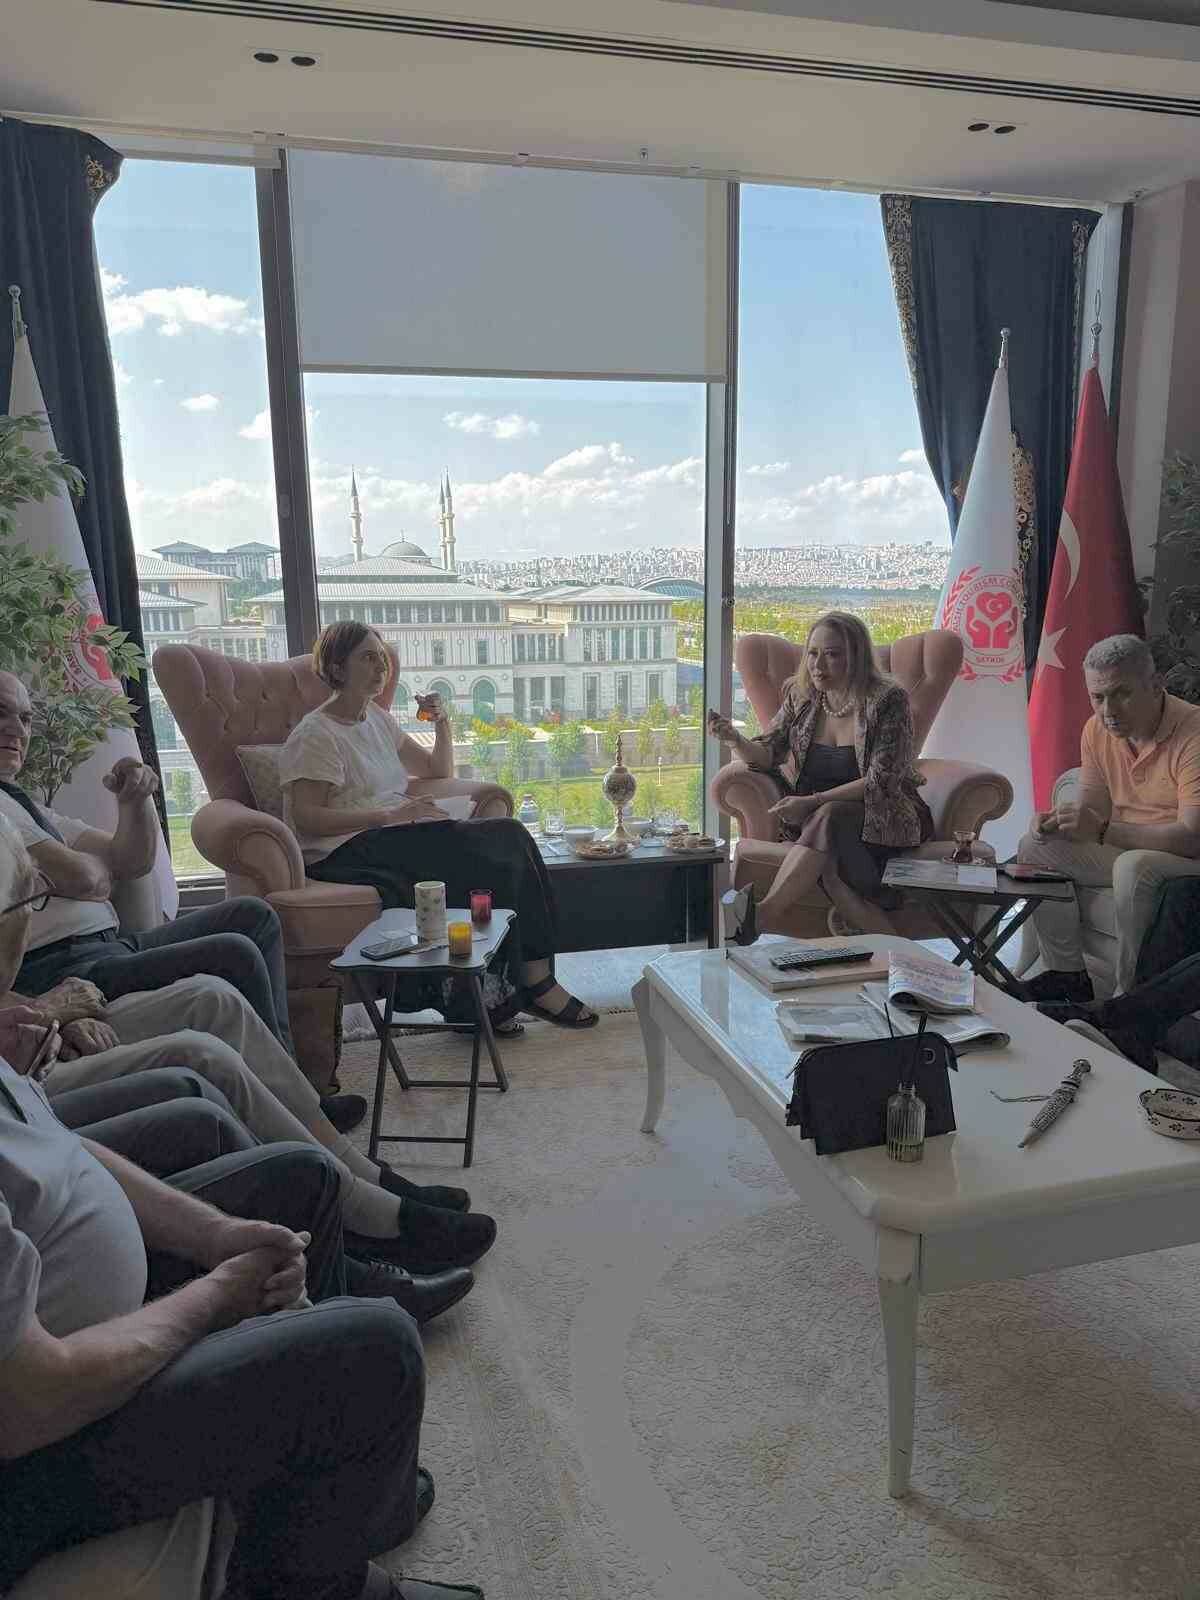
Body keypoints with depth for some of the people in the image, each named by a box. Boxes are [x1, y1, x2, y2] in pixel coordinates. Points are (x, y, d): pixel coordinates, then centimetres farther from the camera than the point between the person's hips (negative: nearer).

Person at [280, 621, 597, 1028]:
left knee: (508, 836, -16)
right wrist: (387, 815, -21)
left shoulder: (375, 719, 20)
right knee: (488, 857, -24)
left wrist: (442, 725, 8)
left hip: (392, 837, 8)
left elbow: (438, 772, 27)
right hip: (348, 853, -8)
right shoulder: (315, 735, -5)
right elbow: (305, 817, -16)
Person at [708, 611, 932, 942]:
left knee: (828, 819, -37)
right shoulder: (800, 695, 5)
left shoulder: (888, 700, -11)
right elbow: (767, 754, 4)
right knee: (829, 863, -32)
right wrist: (735, 739, -19)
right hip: (817, 819, 4)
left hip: (888, 818, -4)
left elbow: (881, 782, -17)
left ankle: (761, 916, -39)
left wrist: (813, 802, -26)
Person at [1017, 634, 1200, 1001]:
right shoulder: (1097, 730, 0)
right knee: (1035, 848, -5)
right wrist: (1057, 822, -19)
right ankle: (1067, 975, -1)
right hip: (1127, 847, 8)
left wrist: (1101, 830, -35)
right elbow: (1093, 808, 5)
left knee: (1133, 867, -36)